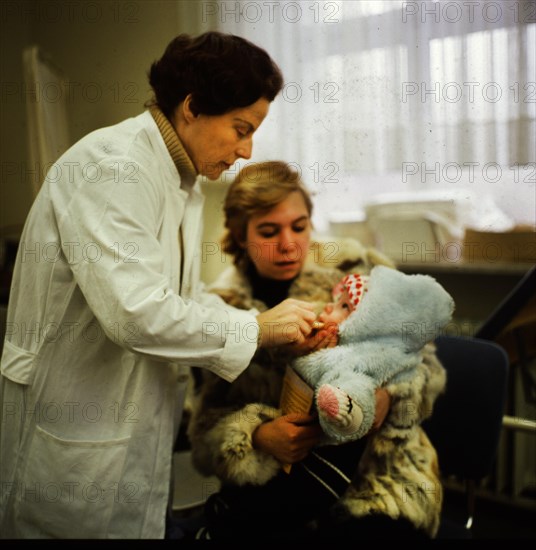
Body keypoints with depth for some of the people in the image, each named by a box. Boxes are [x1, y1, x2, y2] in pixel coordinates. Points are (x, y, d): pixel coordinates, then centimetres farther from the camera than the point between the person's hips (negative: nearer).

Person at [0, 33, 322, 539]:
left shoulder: (182, 181, 10)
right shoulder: (113, 168, -21)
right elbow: (135, 311, -30)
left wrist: (284, 327, -3)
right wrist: (257, 328, -20)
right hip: (75, 440, -9)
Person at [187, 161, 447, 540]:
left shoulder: (357, 270, -2)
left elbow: (423, 365, 2)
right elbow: (207, 422, 1)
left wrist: (388, 397, -19)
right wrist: (256, 436, -19)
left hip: (373, 456, 0)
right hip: (280, 471, 0)